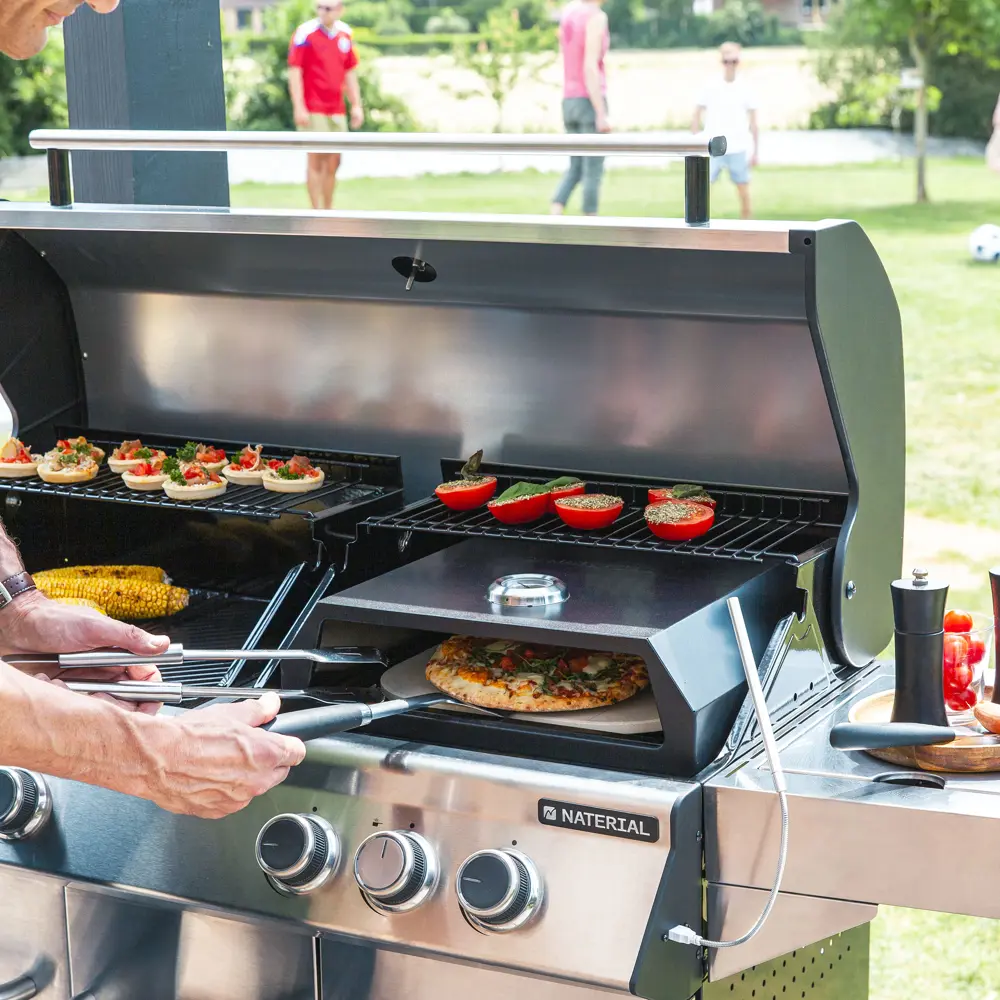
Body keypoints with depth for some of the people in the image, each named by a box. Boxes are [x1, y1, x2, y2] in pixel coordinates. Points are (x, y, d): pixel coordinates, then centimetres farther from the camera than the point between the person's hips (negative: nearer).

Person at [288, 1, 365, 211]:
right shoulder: (305, 33, -9)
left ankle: (329, 210, 19)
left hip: (337, 110, 6)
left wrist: (356, 105, 13)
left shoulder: (345, 34, 9)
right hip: (312, 110, -6)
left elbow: (350, 72, 17)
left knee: (333, 161, 9)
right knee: (316, 159, -6)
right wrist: (299, 107, -16)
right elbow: (294, 71, -10)